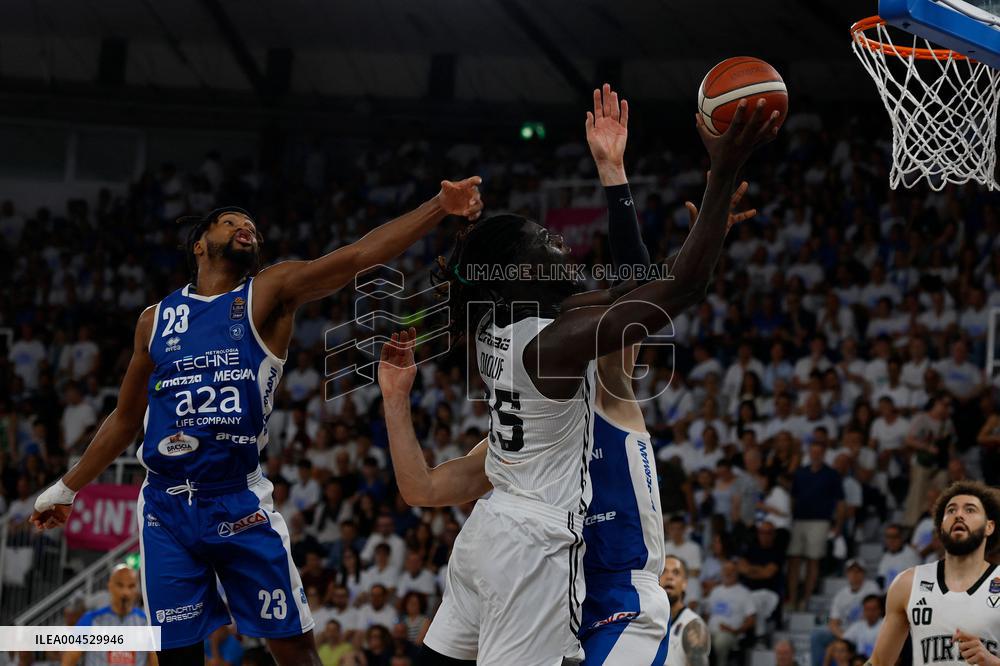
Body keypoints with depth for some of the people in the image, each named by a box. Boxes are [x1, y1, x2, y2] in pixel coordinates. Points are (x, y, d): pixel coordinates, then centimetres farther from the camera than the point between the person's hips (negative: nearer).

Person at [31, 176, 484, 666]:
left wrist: (440, 206, -24)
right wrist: (67, 489, 25)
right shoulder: (157, 318, 12)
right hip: (165, 507, 2)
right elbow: (126, 418, 23)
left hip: (239, 504, -2)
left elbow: (358, 256, -11)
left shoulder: (268, 294, 4)